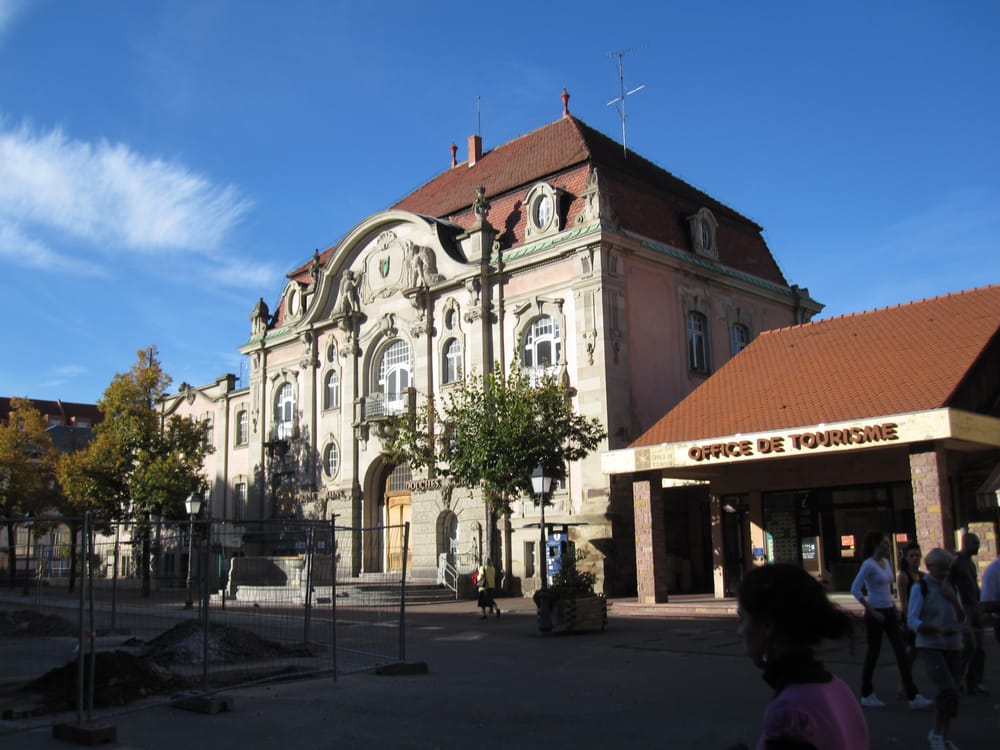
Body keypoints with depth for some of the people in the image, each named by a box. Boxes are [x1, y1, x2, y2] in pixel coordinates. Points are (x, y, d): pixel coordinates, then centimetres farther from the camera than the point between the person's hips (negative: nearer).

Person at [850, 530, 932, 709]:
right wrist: (872, 611, -18)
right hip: (875, 614, -7)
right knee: (873, 654, 3)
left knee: (901, 653, 1)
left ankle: (913, 697, 1)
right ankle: (867, 695, 16)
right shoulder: (868, 564, -14)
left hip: (890, 612, 7)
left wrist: (893, 606, 12)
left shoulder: (887, 562, 10)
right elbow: (855, 590, -20)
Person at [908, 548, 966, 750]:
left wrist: (953, 600, -9)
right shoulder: (921, 588, -7)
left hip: (953, 647, 6)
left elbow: (962, 619, 8)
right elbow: (912, 621, -12)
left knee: (951, 692, 7)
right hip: (930, 647, -6)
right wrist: (938, 629, -24)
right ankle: (936, 733, 0)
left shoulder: (951, 587, 10)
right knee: (948, 690, -20)